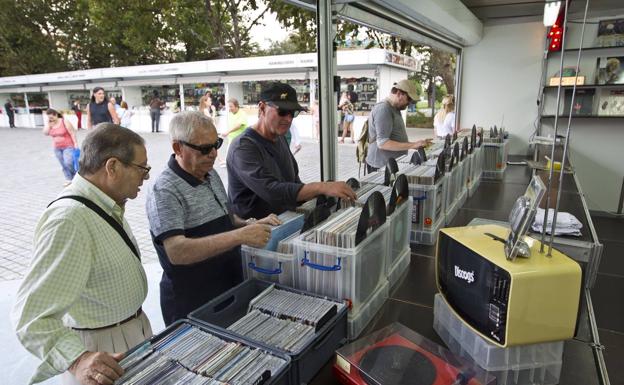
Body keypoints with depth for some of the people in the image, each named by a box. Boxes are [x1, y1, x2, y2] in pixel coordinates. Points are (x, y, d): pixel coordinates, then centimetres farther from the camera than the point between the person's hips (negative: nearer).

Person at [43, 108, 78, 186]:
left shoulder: (65, 122, -11)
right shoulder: (50, 124, 5)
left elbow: (72, 133, -12)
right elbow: (45, 133, -7)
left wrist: (75, 143, -17)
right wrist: (48, 123, -10)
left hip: (68, 146, -6)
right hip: (57, 148, 6)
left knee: (68, 163, -16)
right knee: (63, 165, 8)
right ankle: (69, 179, 17)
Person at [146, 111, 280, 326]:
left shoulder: (211, 175, 5)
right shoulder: (165, 192, -20)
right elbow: (177, 252, -31)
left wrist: (251, 225, -5)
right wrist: (240, 236, -36)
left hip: (229, 291, 8)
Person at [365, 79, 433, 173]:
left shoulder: (394, 109, 17)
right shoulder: (383, 108, -15)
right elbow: (382, 143, -23)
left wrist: (417, 144, 18)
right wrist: (413, 145, -24)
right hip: (382, 167, -10)